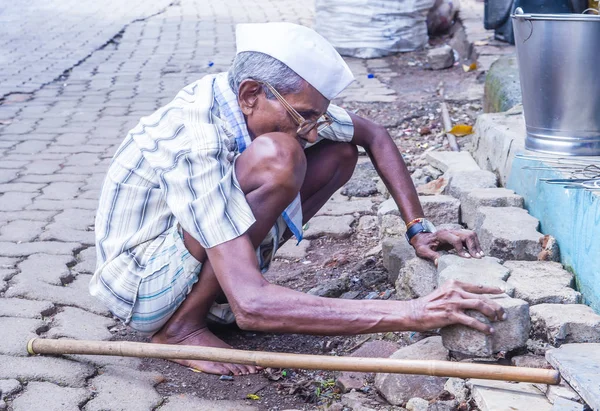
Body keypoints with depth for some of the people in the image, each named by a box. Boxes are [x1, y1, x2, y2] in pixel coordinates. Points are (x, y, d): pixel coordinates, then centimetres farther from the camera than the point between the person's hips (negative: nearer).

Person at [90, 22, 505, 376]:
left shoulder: (280, 103, -12)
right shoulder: (196, 145, -36)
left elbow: (374, 135, 6)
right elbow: (250, 305, -43)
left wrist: (419, 228, -5)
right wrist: (410, 314, -45)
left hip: (206, 253, 8)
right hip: (142, 288, -8)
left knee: (341, 151, 0)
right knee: (277, 157, -32)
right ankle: (182, 325, -16)